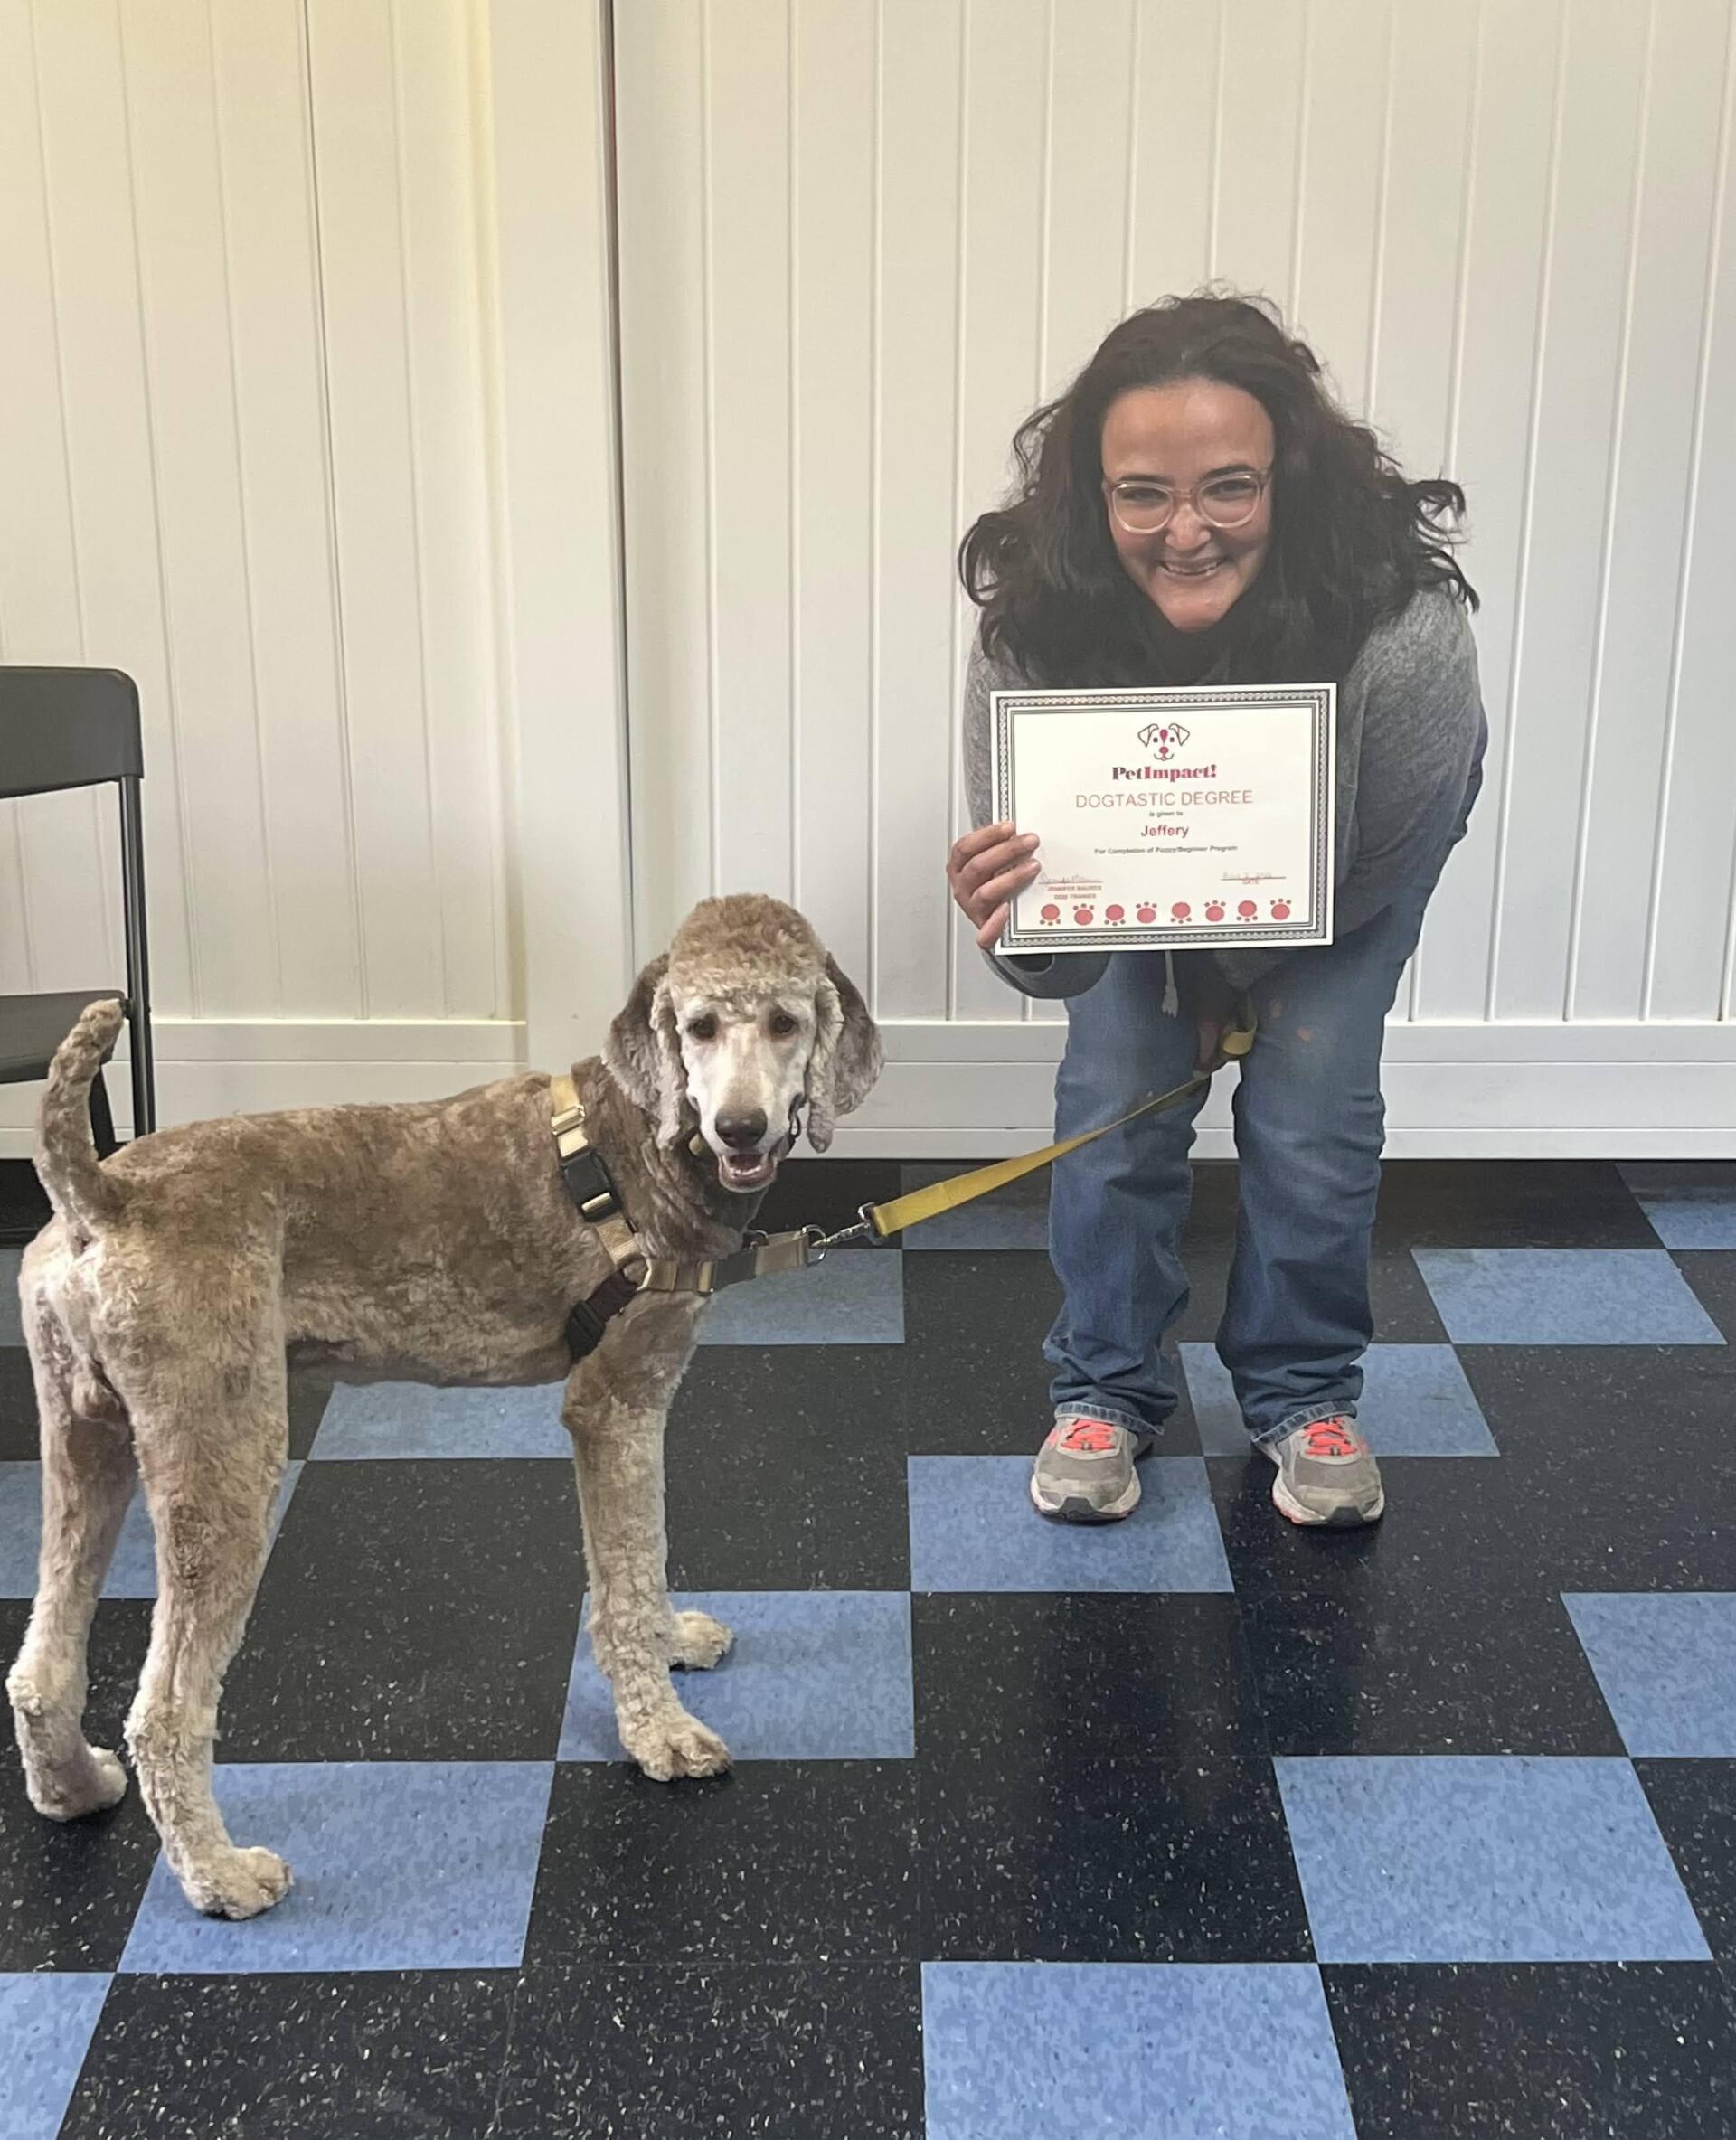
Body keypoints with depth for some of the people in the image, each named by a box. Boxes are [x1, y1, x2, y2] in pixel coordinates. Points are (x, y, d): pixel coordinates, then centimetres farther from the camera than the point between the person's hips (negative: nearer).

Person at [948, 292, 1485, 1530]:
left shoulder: (1404, 627, -44)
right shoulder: (1033, 630, -37)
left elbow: (1373, 870, -23)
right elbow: (1056, 951, -33)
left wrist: (1231, 973, -10)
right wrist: (1012, 926, -56)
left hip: (1351, 844, -1)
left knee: (1312, 1103, -8)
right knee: (1115, 1090, -5)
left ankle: (1307, 1394, 19)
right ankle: (1109, 1391, 19)